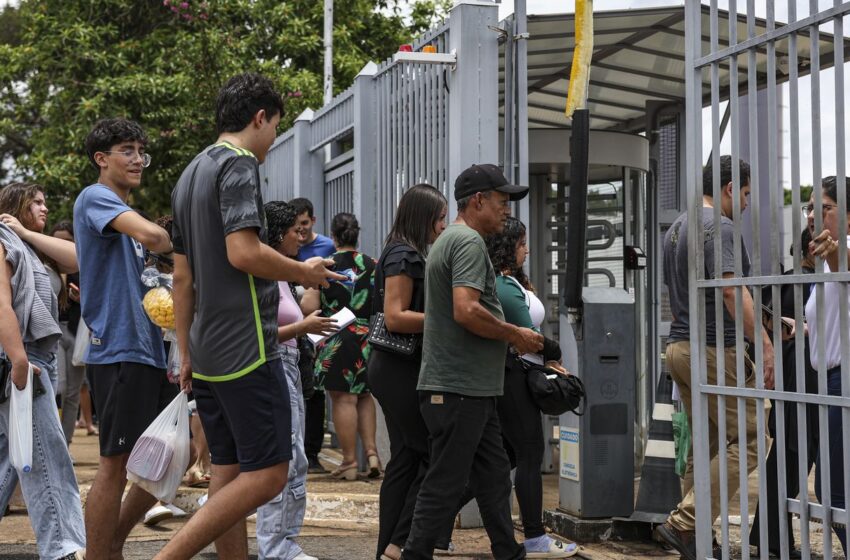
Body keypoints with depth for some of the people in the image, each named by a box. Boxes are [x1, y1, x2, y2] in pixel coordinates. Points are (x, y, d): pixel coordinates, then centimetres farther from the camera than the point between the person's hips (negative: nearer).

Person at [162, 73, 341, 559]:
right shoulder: (239, 164, -9)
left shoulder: (191, 174, 19)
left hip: (208, 353, 10)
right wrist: (304, 272, -5)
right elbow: (244, 252, -21)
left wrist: (186, 354, 21)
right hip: (247, 350, -10)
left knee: (229, 472, 10)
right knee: (268, 474, -8)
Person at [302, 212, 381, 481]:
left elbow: (309, 307, -10)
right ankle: (371, 452, 9)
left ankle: (350, 462, 2)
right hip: (368, 338, 4)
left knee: (343, 398, -1)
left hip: (336, 340, -4)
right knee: (364, 396, 18)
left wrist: (306, 292, 11)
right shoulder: (372, 265, 2)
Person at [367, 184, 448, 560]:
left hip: (396, 369, 10)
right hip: (401, 370, -10)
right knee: (434, 457, -6)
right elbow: (395, 317, -20)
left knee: (405, 459, 10)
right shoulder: (404, 255, -13)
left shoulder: (407, 254, 17)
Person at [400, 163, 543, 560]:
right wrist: (514, 335, -13)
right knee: (444, 485, -4)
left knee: (494, 476, 14)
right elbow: (466, 311, -26)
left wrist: (510, 337, 15)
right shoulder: (469, 242, -13)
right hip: (458, 390, -11)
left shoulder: (448, 240, 20)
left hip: (472, 390, 11)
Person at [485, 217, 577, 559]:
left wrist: (544, 360, 7)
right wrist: (554, 354, 2)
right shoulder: (506, 287, -17)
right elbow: (528, 336, -16)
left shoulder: (505, 282, 14)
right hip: (512, 376, -10)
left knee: (507, 455, 15)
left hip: (507, 374, 10)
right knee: (530, 455, -3)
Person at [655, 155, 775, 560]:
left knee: (705, 447, 14)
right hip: (713, 349, -10)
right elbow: (731, 290, -24)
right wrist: (765, 345, -26)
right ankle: (683, 523, -13)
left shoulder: (676, 228, 18)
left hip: (679, 347, 10)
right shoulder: (719, 226, -12)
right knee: (748, 440, -6)